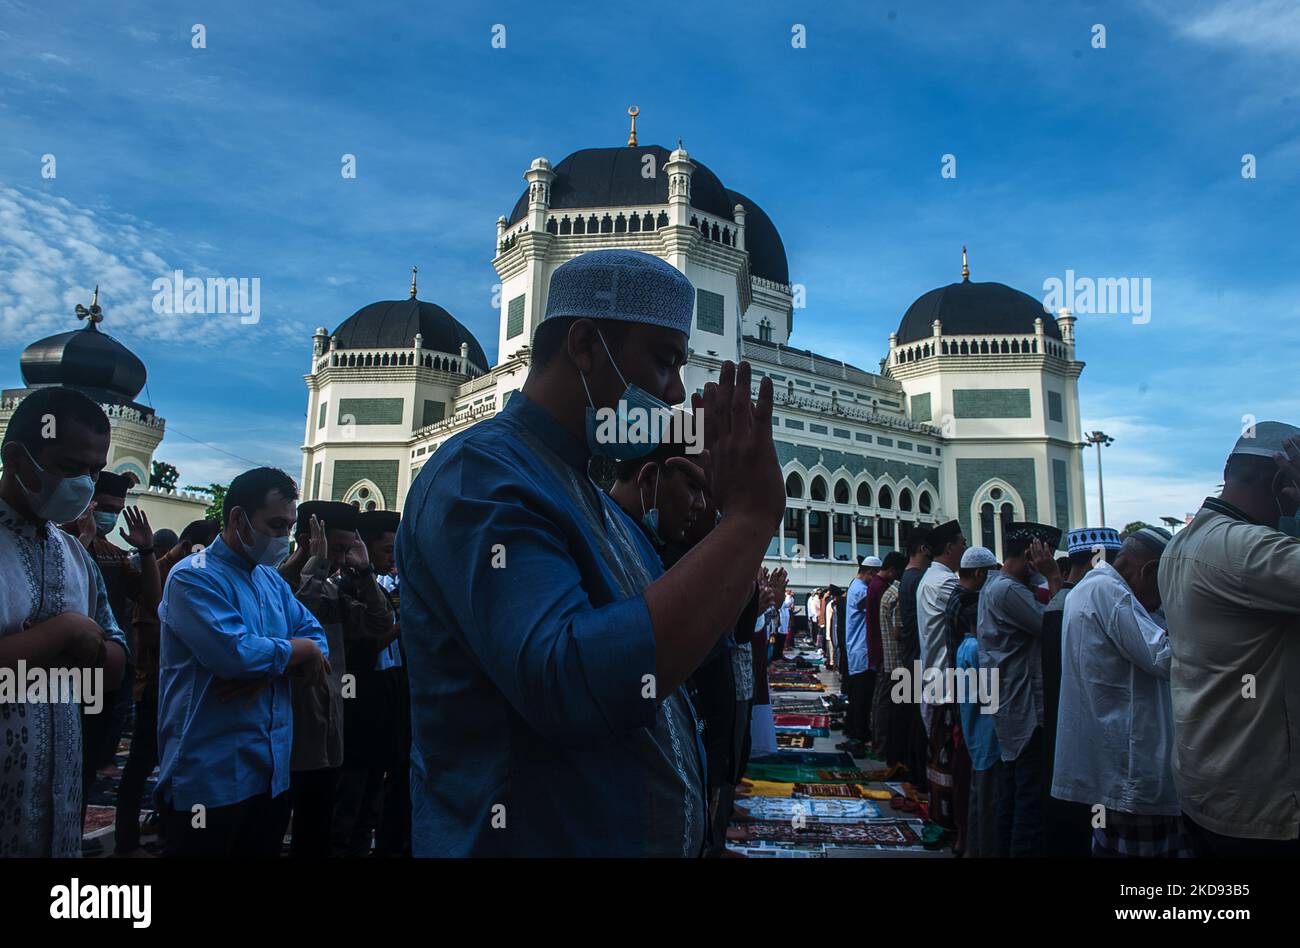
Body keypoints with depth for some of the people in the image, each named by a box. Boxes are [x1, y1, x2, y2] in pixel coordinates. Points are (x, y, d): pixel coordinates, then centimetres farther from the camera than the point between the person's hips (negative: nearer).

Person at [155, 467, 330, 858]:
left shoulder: (272, 580, 12)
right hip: (209, 782, -7)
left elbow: (317, 639, 4)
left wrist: (268, 670, -15)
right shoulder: (194, 577, -13)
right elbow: (236, 653, -26)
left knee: (266, 847, 17)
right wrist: (299, 650, -9)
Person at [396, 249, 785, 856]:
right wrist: (749, 517, -29)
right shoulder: (479, 475, -20)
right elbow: (571, 682, -35)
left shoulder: (598, 499, 8)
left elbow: (676, 645, 14)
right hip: (538, 836, -9)